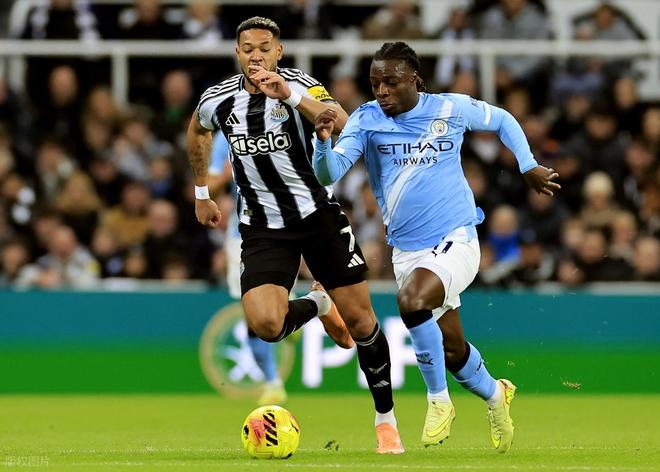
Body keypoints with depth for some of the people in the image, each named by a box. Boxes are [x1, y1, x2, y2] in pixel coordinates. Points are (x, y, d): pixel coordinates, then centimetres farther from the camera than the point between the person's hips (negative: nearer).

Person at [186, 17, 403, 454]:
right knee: (265, 324, -19)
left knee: (359, 319, 1)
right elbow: (197, 131, 21)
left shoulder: (299, 86, -14)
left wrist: (292, 95, -43)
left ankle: (386, 419, 21)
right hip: (263, 229, 2)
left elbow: (344, 128, -33)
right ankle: (316, 306, 17)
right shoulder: (217, 100, -4)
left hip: (319, 215, -2)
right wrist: (202, 192, 23)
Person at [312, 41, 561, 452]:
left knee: (411, 299, -33)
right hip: (407, 250, 4)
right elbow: (328, 174, -17)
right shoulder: (367, 120, -5)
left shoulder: (452, 109, -6)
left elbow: (503, 121, 14)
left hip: (456, 241, -4)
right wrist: (324, 141, -35)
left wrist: (529, 167, 9)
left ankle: (439, 400, -15)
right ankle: (494, 394, 45)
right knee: (451, 350, 12)